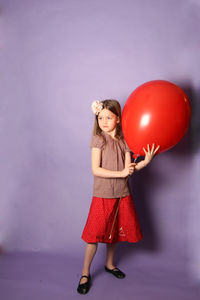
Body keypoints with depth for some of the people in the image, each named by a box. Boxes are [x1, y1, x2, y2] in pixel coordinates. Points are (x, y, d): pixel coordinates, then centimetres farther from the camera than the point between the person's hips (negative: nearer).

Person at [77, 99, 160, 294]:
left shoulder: (124, 141, 4)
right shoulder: (98, 139, -9)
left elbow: (129, 169, -2)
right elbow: (96, 170, -16)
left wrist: (145, 161, -17)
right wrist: (121, 173, -20)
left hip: (122, 195, 5)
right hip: (102, 195, -4)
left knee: (115, 231, 18)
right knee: (95, 234, -1)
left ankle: (110, 264, 40)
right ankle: (85, 274, 17)